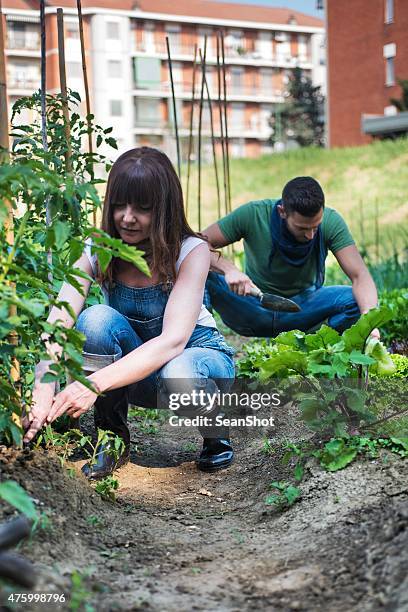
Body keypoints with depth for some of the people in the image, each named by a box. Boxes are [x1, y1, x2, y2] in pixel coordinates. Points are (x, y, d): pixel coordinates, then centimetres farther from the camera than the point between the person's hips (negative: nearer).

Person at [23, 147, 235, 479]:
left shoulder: (191, 251, -23)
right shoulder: (95, 253, -15)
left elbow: (173, 340, -35)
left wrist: (96, 383, -47)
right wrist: (43, 394, -48)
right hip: (132, 370, 3)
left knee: (178, 376, -39)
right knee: (97, 319, -29)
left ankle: (217, 437, -3)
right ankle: (113, 440, -11)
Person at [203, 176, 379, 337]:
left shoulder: (331, 222, -18)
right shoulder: (253, 214, -21)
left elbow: (360, 276, -23)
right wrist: (229, 269, -40)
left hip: (303, 305, 2)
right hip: (254, 307, -1)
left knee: (354, 299, -27)